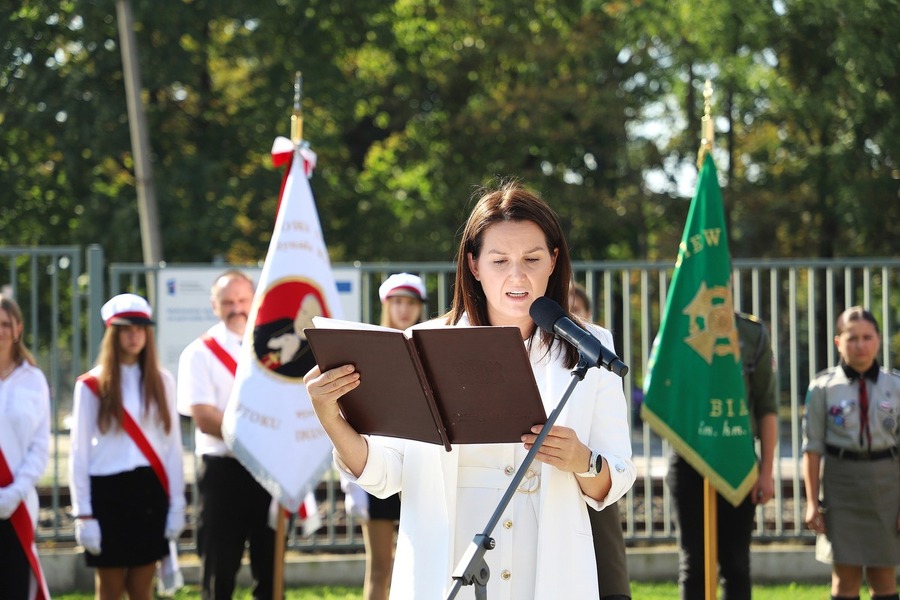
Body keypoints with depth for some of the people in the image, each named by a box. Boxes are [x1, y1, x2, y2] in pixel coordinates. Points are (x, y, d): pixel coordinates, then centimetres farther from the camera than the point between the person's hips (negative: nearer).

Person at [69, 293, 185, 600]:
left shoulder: (162, 381, 8)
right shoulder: (91, 385, -1)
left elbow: (172, 445, 9)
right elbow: (79, 452, -2)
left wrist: (177, 503, 3)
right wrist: (83, 514, -7)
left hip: (150, 490, 3)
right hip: (108, 492, -3)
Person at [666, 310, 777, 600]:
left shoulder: (753, 334, 3)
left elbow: (767, 408, 3)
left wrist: (766, 470, -1)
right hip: (689, 459, 0)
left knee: (736, 561, 4)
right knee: (693, 562, 3)